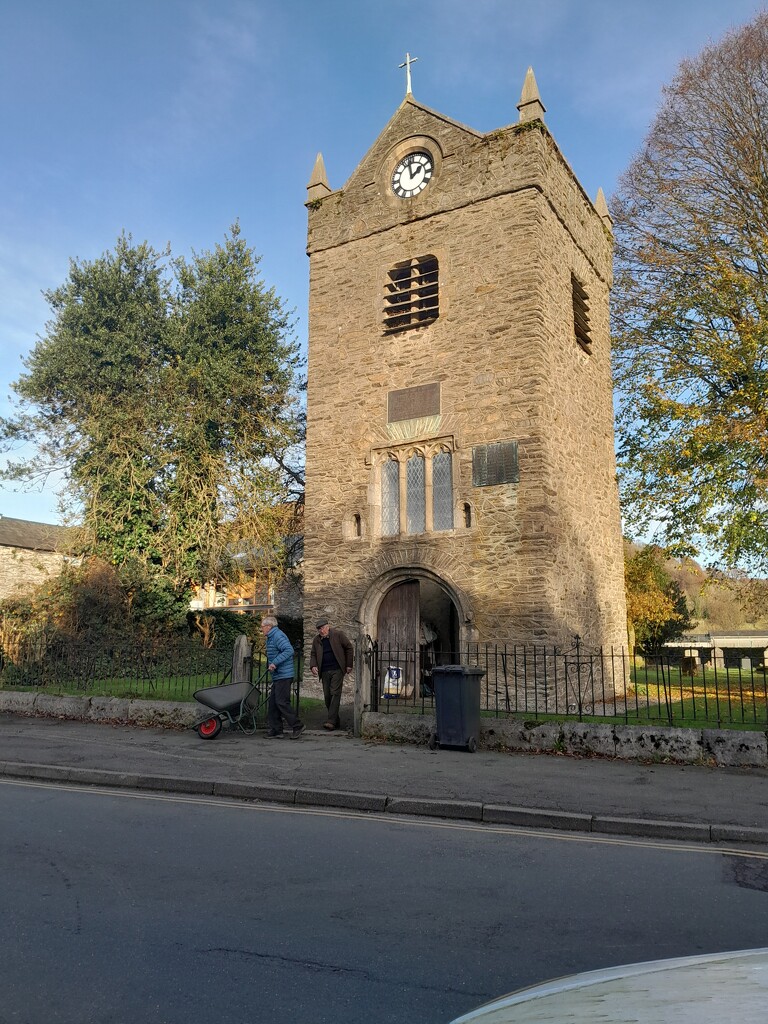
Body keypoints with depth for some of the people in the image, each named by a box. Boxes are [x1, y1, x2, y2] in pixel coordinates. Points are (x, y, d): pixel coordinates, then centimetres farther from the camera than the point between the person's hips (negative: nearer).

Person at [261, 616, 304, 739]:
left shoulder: (278, 636, -13)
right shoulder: (271, 637, 19)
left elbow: (289, 650, -26)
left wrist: (275, 662, -26)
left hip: (283, 676, -11)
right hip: (277, 677, 11)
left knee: (281, 702, -10)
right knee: (272, 702, 9)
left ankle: (297, 726, -1)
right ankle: (275, 730, 14)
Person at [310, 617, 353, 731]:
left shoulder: (337, 635, -1)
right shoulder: (316, 640, 10)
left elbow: (349, 648, 3)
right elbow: (313, 655, 16)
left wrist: (349, 665, 1)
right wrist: (313, 666, -4)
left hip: (337, 670, -5)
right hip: (324, 672, 5)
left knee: (335, 694, -12)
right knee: (327, 696, 5)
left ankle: (331, 721, -16)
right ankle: (336, 720, 17)